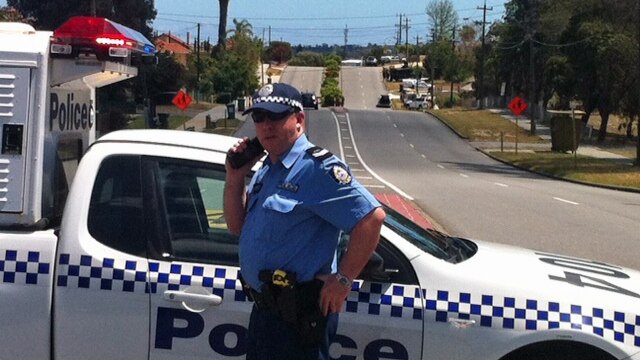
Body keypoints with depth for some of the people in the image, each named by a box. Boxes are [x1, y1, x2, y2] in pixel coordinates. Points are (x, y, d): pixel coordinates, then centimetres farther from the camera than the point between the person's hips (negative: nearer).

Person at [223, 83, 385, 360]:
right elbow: (237, 225, 17)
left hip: (297, 316, -10)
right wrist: (235, 177, 3)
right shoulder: (267, 170, 14)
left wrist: (343, 279, -20)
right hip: (265, 308, 10)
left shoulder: (316, 168, -18)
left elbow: (372, 217, -25)